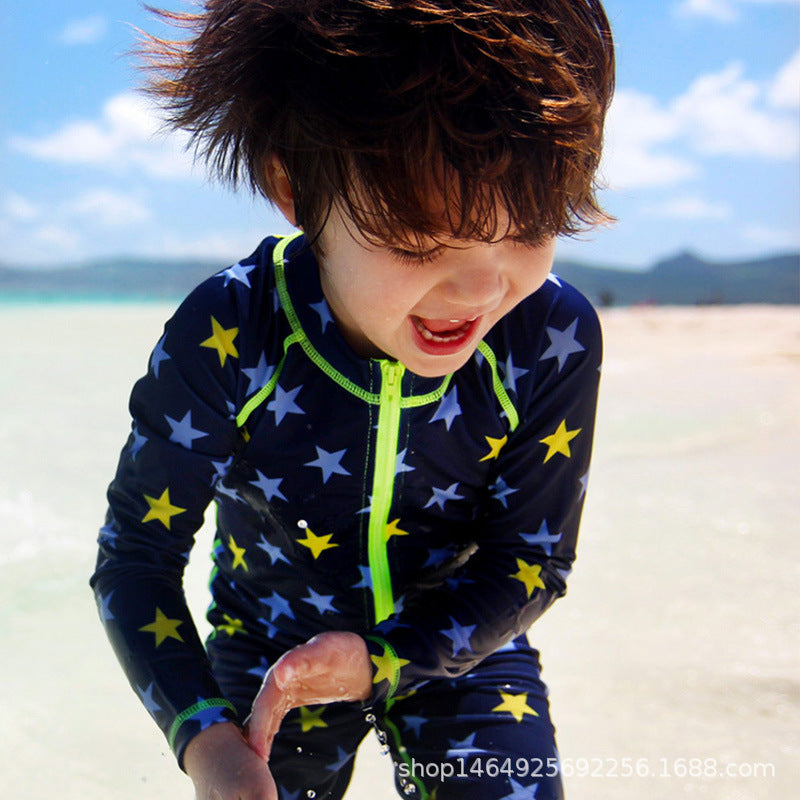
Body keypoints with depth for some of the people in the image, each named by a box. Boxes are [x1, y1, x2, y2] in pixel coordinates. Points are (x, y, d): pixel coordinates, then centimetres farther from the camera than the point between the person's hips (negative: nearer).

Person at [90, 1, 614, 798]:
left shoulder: (554, 337, -26)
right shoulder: (222, 342, -29)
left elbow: (529, 562, -15)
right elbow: (136, 552, -17)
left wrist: (382, 662, -29)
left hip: (457, 638, 1)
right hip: (268, 645, 0)